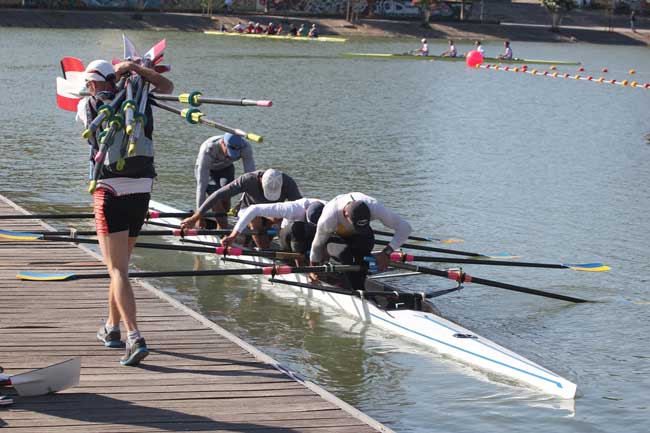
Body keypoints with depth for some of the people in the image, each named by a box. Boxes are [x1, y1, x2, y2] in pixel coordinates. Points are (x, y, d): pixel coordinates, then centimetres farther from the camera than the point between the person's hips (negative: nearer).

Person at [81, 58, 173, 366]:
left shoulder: (88, 106, 0)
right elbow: (167, 87, 25)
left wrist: (117, 75, 26)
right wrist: (137, 69, 13)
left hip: (110, 193, -5)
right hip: (142, 191, 5)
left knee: (117, 270, -8)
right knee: (121, 263, 22)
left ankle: (135, 338, -22)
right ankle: (112, 328, 35)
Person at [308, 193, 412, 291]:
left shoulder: (374, 207, -38)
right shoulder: (328, 220, -40)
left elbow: (405, 227, -30)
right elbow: (317, 244, -18)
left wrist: (386, 253, -38)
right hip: (335, 234, -2)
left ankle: (359, 288, -16)